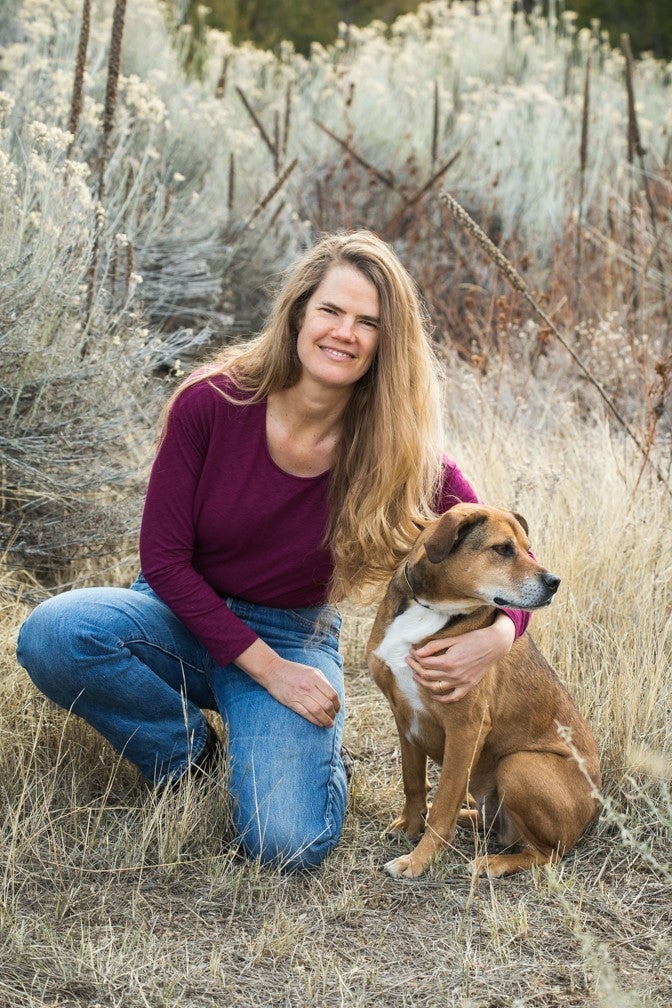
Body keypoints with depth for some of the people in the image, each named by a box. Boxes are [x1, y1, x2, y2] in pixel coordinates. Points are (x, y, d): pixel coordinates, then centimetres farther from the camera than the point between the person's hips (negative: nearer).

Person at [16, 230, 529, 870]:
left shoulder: (401, 455, -15)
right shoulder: (212, 403, -17)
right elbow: (164, 558, -12)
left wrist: (496, 636, -35)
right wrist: (267, 668, -19)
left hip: (294, 638, -1)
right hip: (186, 618, 1)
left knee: (288, 843, -26)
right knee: (53, 634, -32)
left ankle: (316, 746, 10)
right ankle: (187, 756, -3)